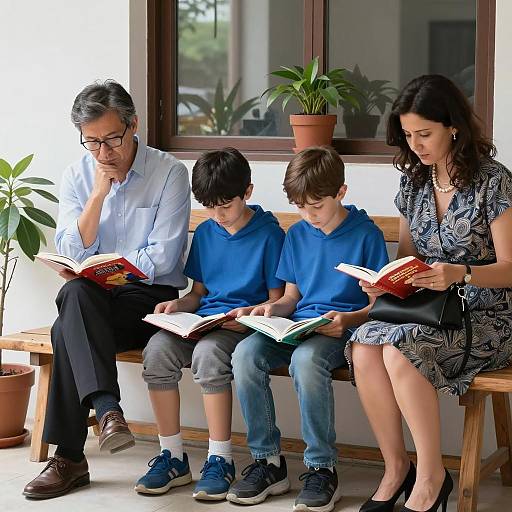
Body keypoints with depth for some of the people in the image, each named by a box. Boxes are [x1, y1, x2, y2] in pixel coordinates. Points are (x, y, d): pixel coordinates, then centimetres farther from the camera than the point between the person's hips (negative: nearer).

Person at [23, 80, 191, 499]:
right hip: (91, 300, 4)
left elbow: (162, 259, -10)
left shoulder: (169, 173, -4)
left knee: (68, 331, -31)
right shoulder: (77, 177, 8)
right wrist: (99, 193, -11)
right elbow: (73, 253, -3)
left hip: (149, 296, -3)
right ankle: (108, 410, -46)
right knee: (76, 293, -34)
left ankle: (69, 458, -30)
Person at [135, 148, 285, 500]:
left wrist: (251, 314, -19)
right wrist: (178, 304, 3)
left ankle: (220, 460, -25)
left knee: (208, 352, -37)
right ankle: (172, 457, -16)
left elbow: (277, 299, 1)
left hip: (245, 323, -5)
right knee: (157, 348, -25)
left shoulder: (268, 234, 0)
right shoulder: (205, 233, 17)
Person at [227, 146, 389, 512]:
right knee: (246, 354, -25)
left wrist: (348, 320, -20)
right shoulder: (297, 235, 15)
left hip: (343, 329, -5)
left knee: (306, 359, -39)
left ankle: (322, 469, -24)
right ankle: (268, 461, -13)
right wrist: (273, 308, -1)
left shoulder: (366, 234, -1)